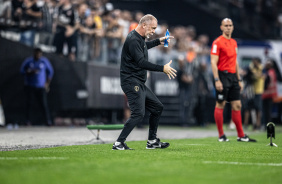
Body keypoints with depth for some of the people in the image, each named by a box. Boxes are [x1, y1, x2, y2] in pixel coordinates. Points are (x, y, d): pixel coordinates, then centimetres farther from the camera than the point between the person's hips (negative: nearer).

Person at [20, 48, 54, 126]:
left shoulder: (44, 61, 5)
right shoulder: (28, 61, 3)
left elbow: (50, 72, 14)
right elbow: (22, 71, 4)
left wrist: (47, 83, 8)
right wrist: (31, 72, -15)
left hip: (41, 87, 0)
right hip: (30, 86, 0)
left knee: (44, 104, -9)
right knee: (29, 103, -5)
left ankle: (48, 121, -8)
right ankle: (28, 121, 0)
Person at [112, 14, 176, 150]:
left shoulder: (139, 38, 15)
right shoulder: (133, 40, -18)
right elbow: (141, 62, -26)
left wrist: (158, 41, 42)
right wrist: (162, 68, -24)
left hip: (139, 84, 11)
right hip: (131, 82, -11)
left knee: (157, 107, 15)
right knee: (138, 113, -19)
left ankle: (152, 141, 22)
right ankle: (118, 143, -16)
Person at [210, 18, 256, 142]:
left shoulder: (234, 42, 17)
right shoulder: (218, 42, -7)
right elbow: (213, 62, -13)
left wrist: (239, 79, 19)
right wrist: (217, 80, -20)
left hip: (233, 76, 8)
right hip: (223, 75, -8)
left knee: (237, 105, 6)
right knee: (220, 105, -2)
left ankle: (241, 135, 9)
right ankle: (221, 135, 2)